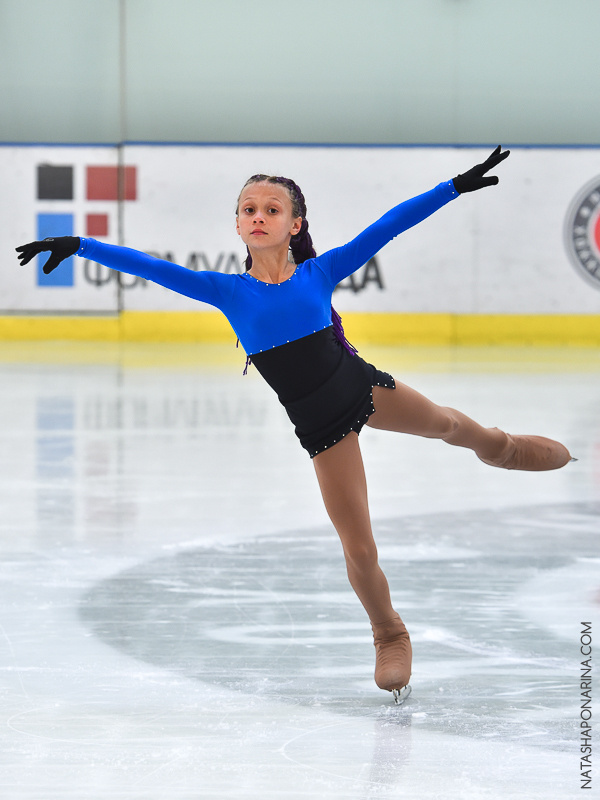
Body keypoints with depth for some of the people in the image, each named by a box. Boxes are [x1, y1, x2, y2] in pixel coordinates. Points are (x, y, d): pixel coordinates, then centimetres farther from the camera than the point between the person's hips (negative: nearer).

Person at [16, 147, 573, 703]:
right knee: (359, 550, 1)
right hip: (320, 426, 0)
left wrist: (456, 186, -12)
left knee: (448, 425, 28)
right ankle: (390, 638, 27)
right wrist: (78, 246, -16)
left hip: (362, 387, 1)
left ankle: (499, 447, 65)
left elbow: (386, 227, -10)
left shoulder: (320, 272, -8)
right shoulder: (229, 292, -8)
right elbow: (153, 268, -11)